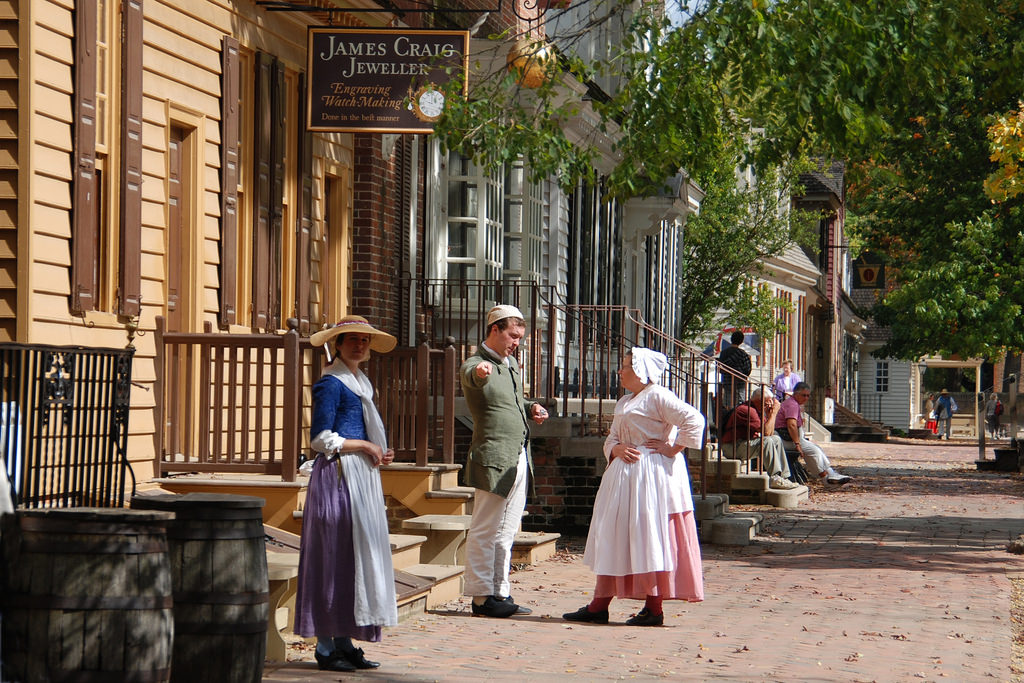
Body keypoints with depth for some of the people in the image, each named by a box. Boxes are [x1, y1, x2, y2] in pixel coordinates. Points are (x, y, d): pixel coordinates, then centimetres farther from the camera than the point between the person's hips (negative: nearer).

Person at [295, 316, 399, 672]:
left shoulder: (360, 382, 19)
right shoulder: (330, 382, -9)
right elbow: (321, 439, -16)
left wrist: (380, 454, 8)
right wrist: (365, 447, -9)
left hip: (362, 479, 9)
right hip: (338, 477, -9)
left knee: (358, 557, 9)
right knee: (335, 558, -8)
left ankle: (344, 642, 14)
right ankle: (326, 646, -4)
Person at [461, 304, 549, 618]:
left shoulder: (511, 363, 17)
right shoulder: (474, 365, -11)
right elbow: (472, 377, -36)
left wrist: (531, 408, 12)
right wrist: (480, 372, -60)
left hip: (519, 459, 9)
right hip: (493, 459, -9)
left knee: (505, 533, 13)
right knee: (484, 531, -4)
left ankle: (500, 593, 19)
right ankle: (481, 596, 0)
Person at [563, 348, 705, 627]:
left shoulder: (657, 396, -8)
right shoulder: (624, 403, 20)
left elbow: (694, 419, -18)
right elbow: (611, 438, 19)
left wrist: (672, 449, -15)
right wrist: (616, 448, -3)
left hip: (651, 476, -9)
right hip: (624, 475, 9)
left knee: (650, 539, -7)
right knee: (614, 539, 7)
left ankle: (654, 609, -3)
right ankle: (599, 606, 7)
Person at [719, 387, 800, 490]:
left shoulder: (759, 411, 13)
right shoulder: (747, 410, -19)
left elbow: (770, 433, 11)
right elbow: (766, 432, -24)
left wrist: (771, 413, 2)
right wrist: (774, 412, -16)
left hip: (745, 443, 11)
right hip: (733, 446, -11)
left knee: (776, 439, 9)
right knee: (767, 441, -27)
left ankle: (784, 476, 6)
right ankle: (774, 479, -25)